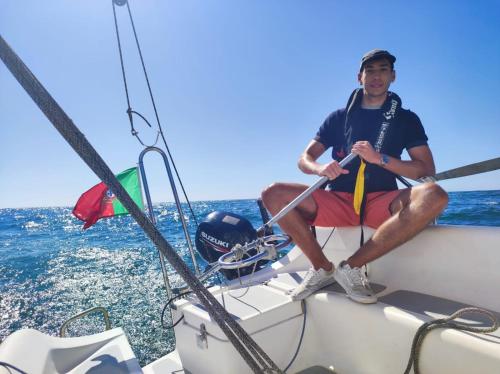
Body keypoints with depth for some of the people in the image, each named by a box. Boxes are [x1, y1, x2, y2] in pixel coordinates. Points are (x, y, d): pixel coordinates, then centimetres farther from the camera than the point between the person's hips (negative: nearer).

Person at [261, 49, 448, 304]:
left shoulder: (406, 119, 11)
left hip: (382, 202, 0)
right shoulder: (339, 117, 13)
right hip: (338, 202, 1)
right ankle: (322, 267, -11)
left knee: (434, 195, -31)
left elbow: (427, 170, 0)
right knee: (273, 194, -18)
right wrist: (320, 168, -19)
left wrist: (379, 158, -16)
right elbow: (304, 159, 6)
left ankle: (351, 266, -24)